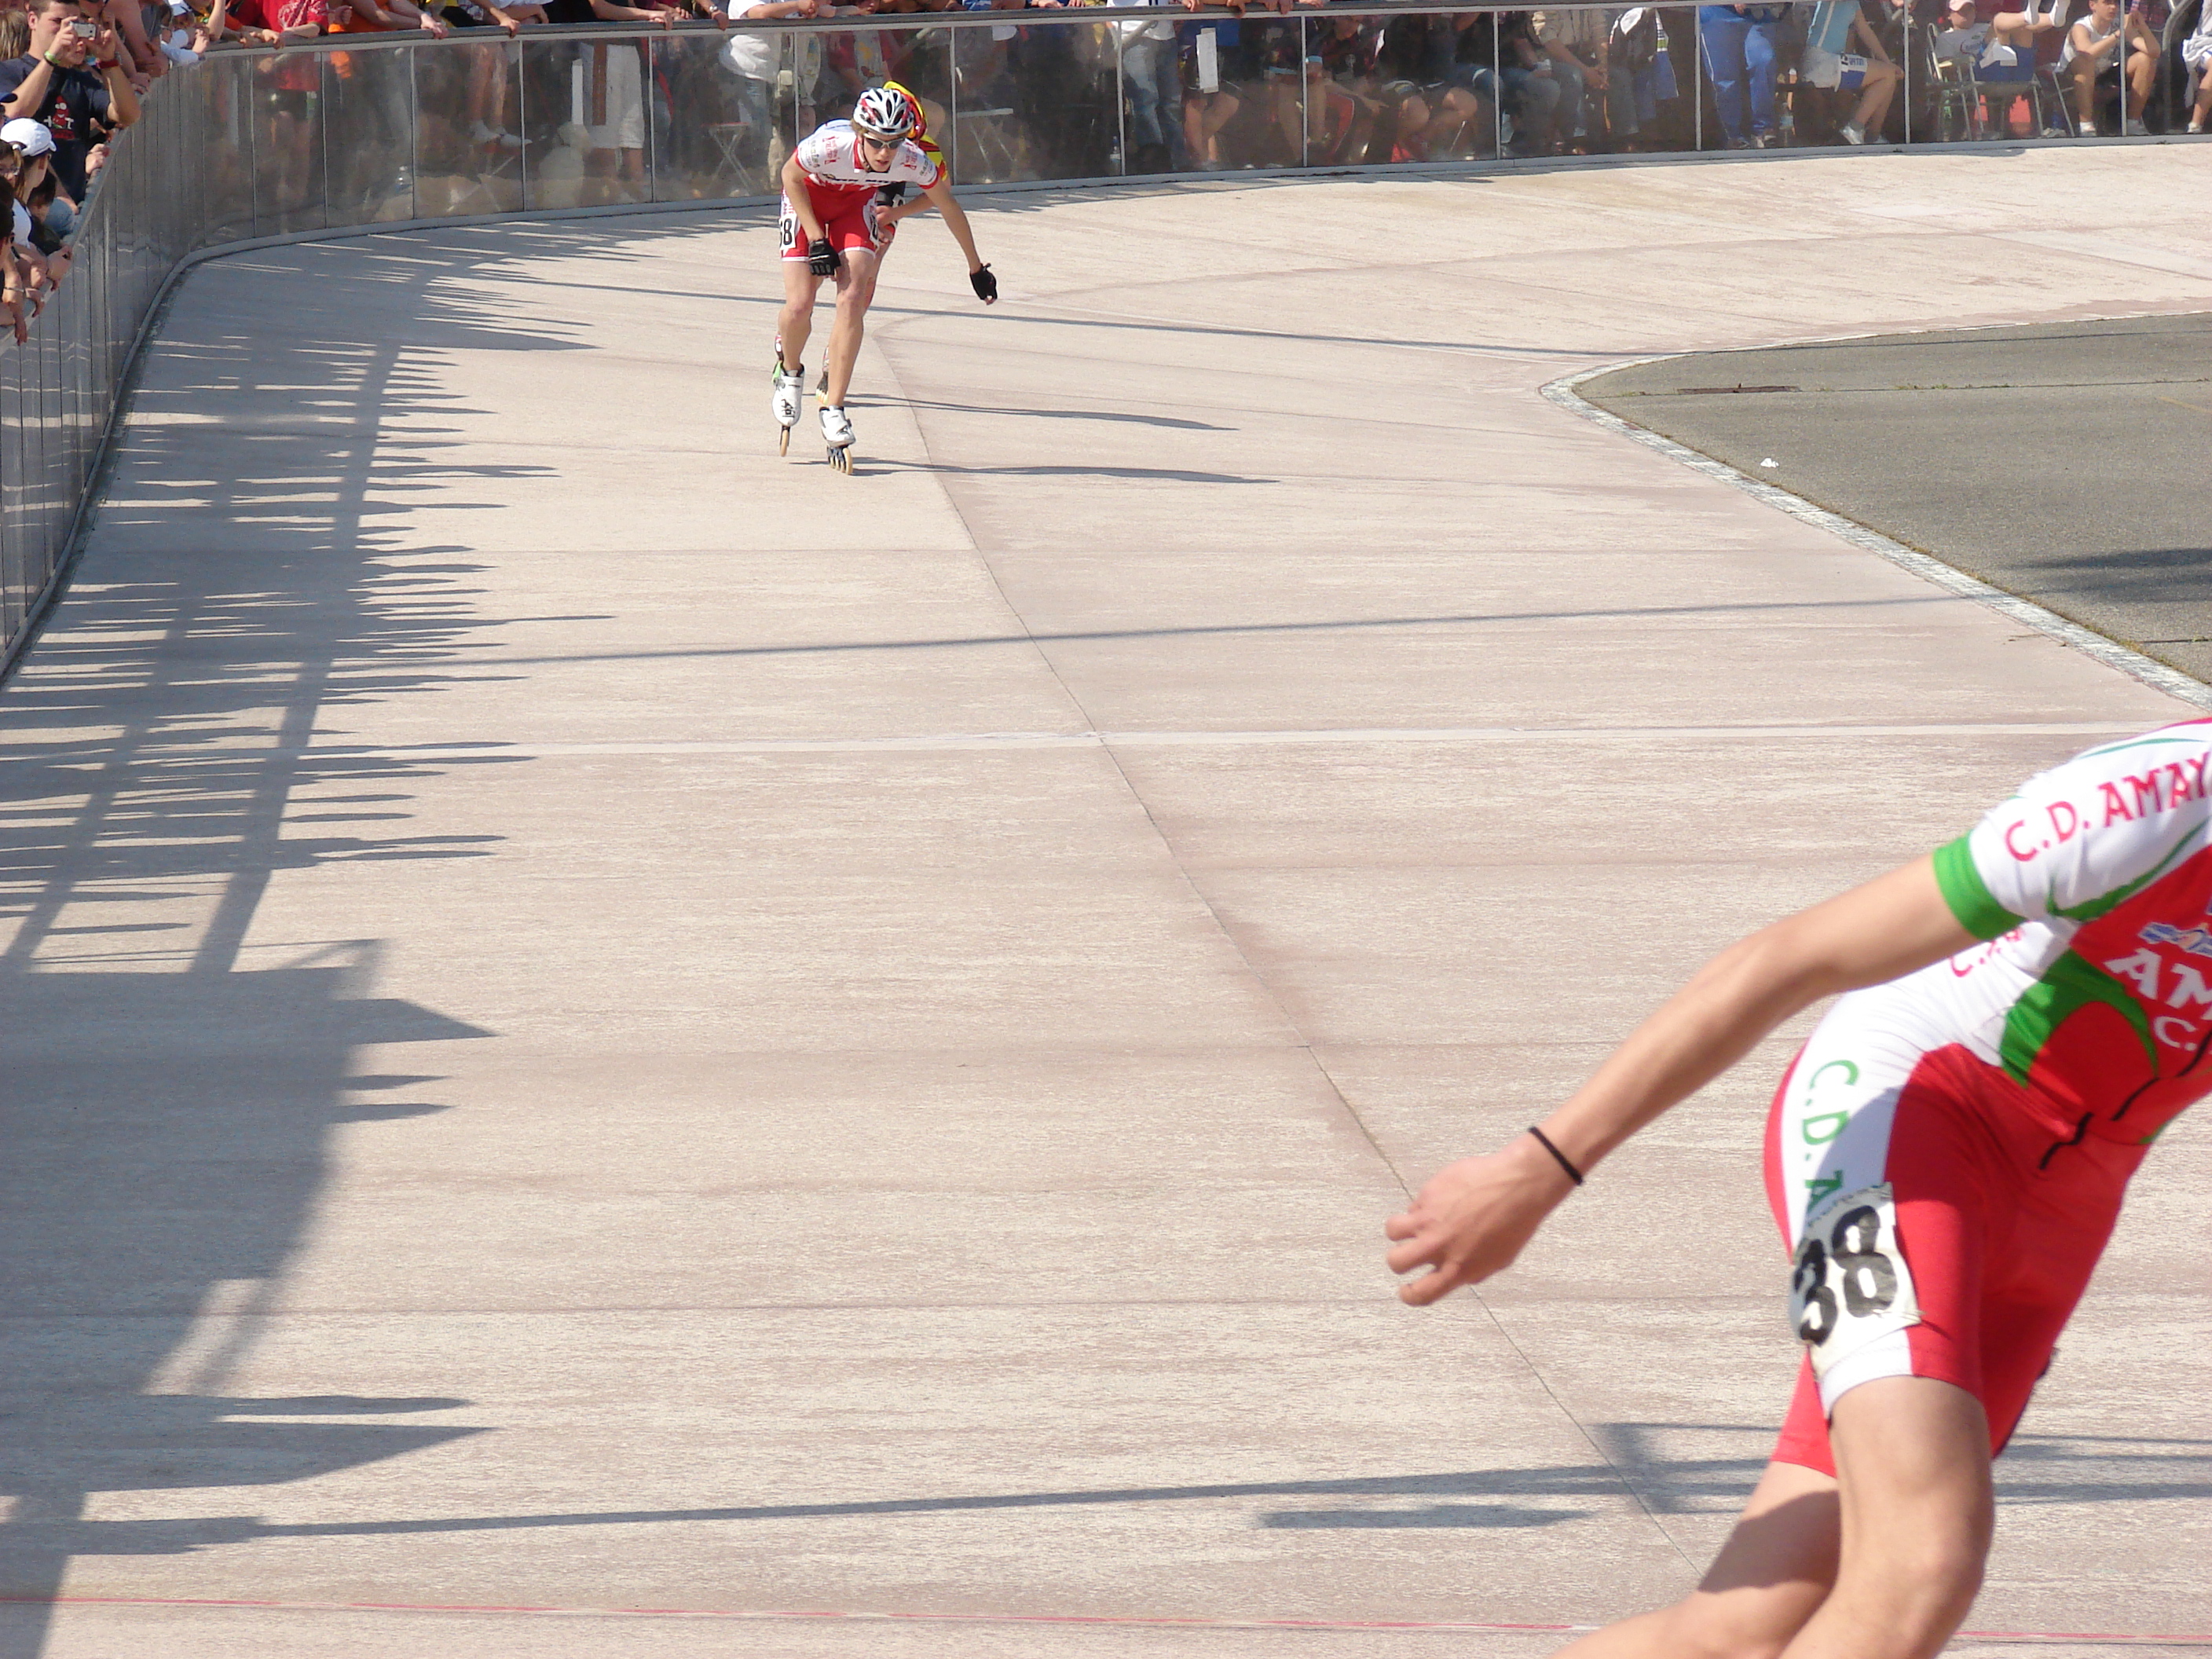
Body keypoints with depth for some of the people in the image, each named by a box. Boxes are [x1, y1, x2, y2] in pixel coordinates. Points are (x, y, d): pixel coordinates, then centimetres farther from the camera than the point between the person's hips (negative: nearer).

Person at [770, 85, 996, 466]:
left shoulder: (912, 161, -30)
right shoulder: (829, 146, -38)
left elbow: (948, 206, -10)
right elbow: (791, 177, -16)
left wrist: (976, 267, 2)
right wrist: (817, 241, -20)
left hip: (856, 203, 2)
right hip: (809, 197, -2)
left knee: (853, 300, -17)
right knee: (799, 305, -14)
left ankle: (833, 412, -10)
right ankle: (790, 373, 19)